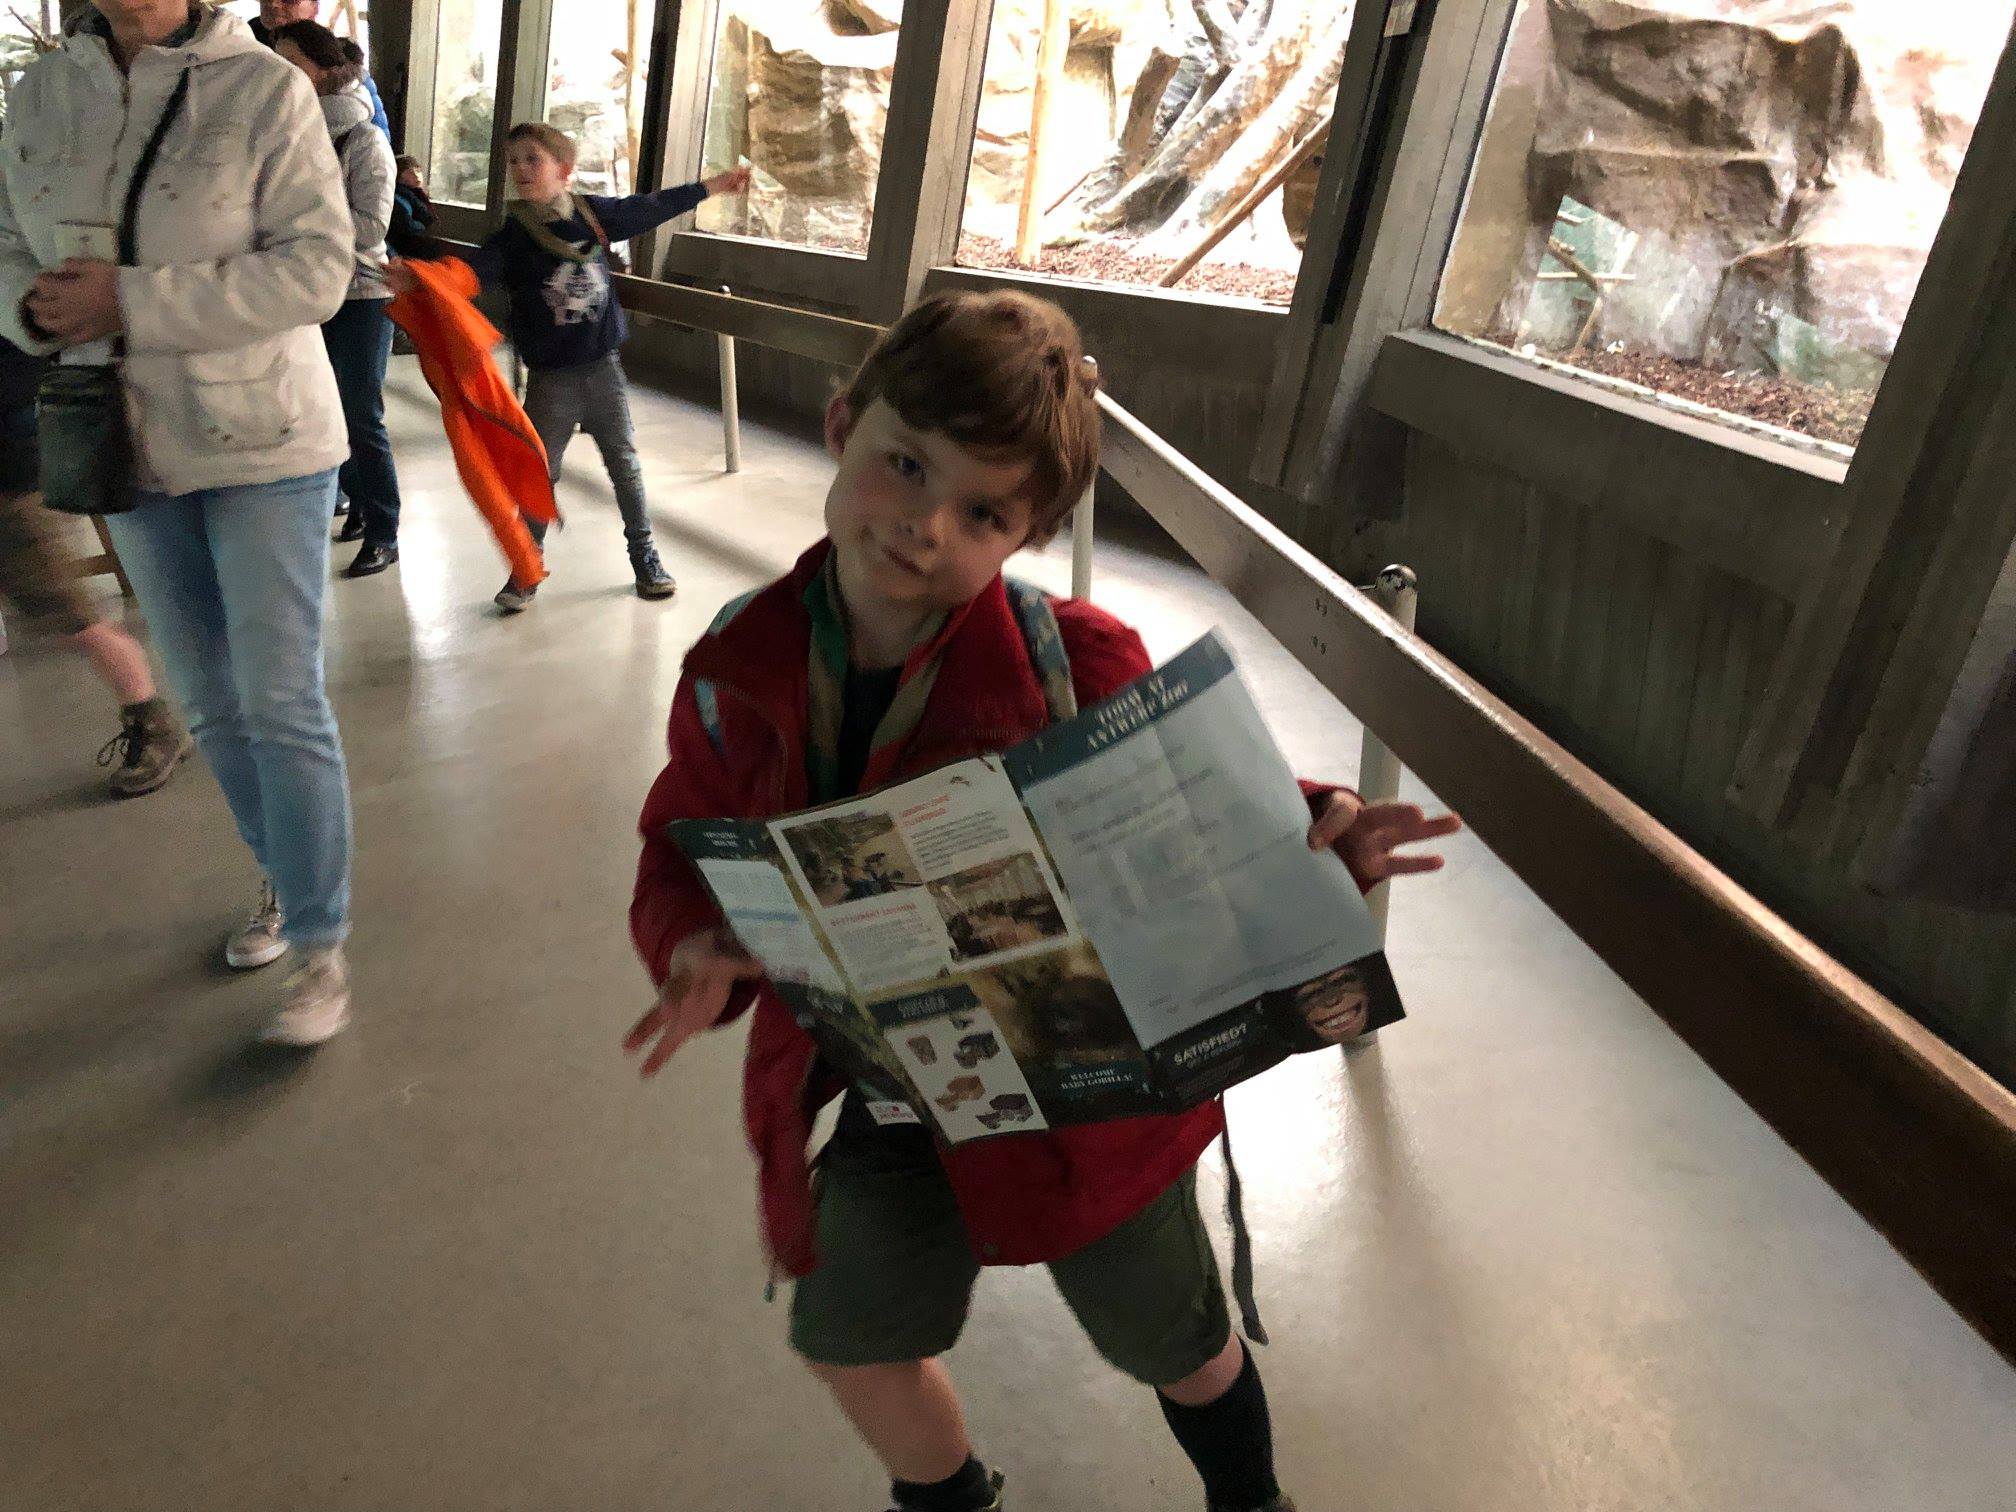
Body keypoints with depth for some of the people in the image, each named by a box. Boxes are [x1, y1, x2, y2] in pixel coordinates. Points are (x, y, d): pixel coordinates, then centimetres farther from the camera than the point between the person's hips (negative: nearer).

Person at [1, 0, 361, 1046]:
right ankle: (285, 879, 33)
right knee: (209, 699, 13)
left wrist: (134, 302, -21)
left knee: (281, 699, -5)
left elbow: (317, 266, -16)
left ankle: (320, 949, 7)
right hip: (133, 449, 5)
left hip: (262, 446, -5)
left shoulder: (264, 88, -9)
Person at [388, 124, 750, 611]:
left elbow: (651, 208, 11)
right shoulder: (513, 236, -9)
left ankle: (644, 554, 23)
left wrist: (712, 186, 20)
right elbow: (474, 269, -23)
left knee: (625, 462, 9)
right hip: (550, 376, -2)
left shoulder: (595, 213, -1)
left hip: (603, 366, 2)